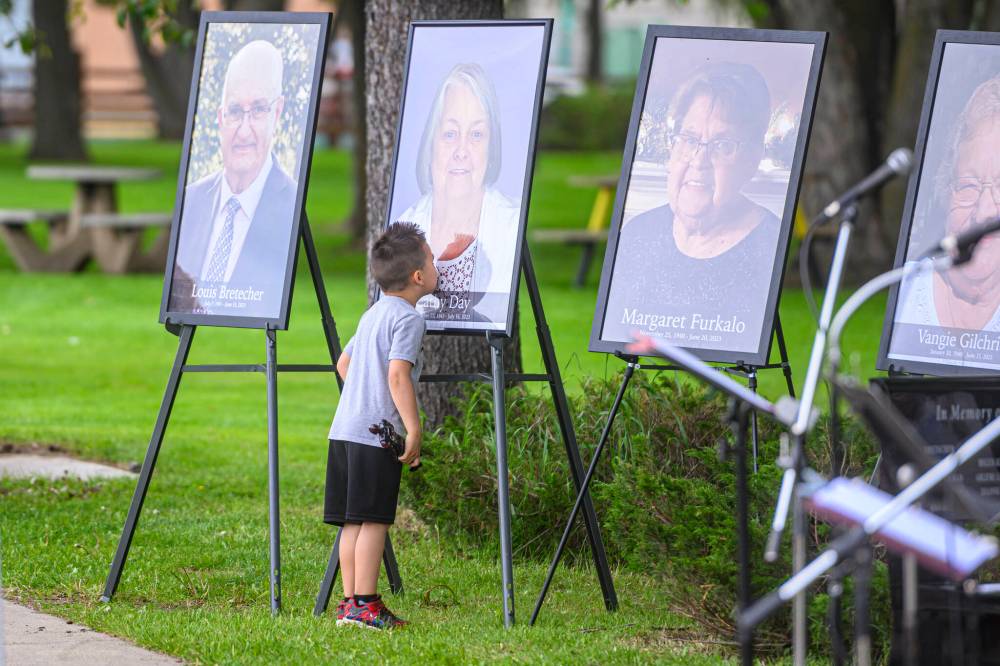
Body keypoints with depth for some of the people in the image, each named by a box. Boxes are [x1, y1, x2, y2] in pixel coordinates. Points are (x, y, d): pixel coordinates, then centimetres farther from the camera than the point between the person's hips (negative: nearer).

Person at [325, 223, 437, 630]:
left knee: (353, 521, 9)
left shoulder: (372, 315, 19)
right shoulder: (408, 318, -10)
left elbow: (344, 363, 29)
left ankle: (350, 603, 11)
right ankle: (364, 605, -8)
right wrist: (413, 429, -19)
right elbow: (398, 374, -20)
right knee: (373, 520, -7)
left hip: (343, 429, 9)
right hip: (376, 434, -9)